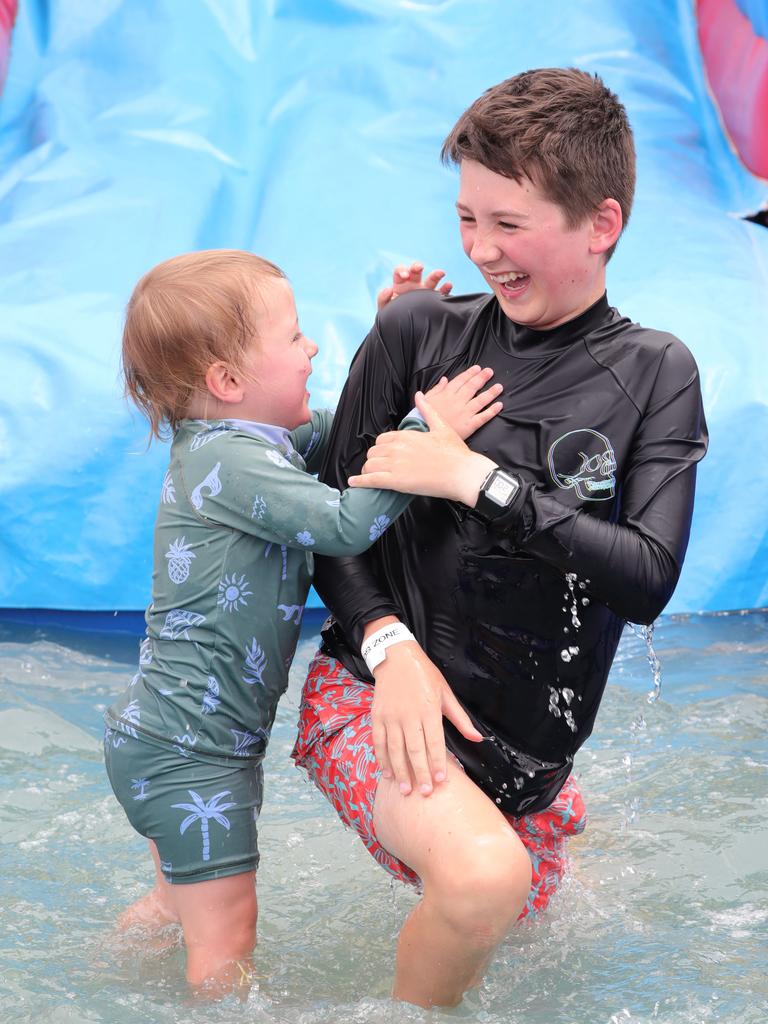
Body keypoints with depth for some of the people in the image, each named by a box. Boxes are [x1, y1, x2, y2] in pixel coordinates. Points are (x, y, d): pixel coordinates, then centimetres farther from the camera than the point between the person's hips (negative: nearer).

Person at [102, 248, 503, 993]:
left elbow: (341, 430, 21)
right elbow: (344, 525, -32)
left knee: (183, 902, 27)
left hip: (163, 735, 10)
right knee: (226, 941, -1)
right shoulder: (227, 462, -23)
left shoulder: (252, 439, 7)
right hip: (186, 748, -10)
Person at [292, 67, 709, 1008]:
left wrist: (480, 481, -20)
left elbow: (649, 577, -13)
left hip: (525, 743, 3)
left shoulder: (653, 373, -2)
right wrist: (388, 643, -17)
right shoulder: (420, 331, -4)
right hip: (376, 690, -3)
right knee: (484, 878, -31)